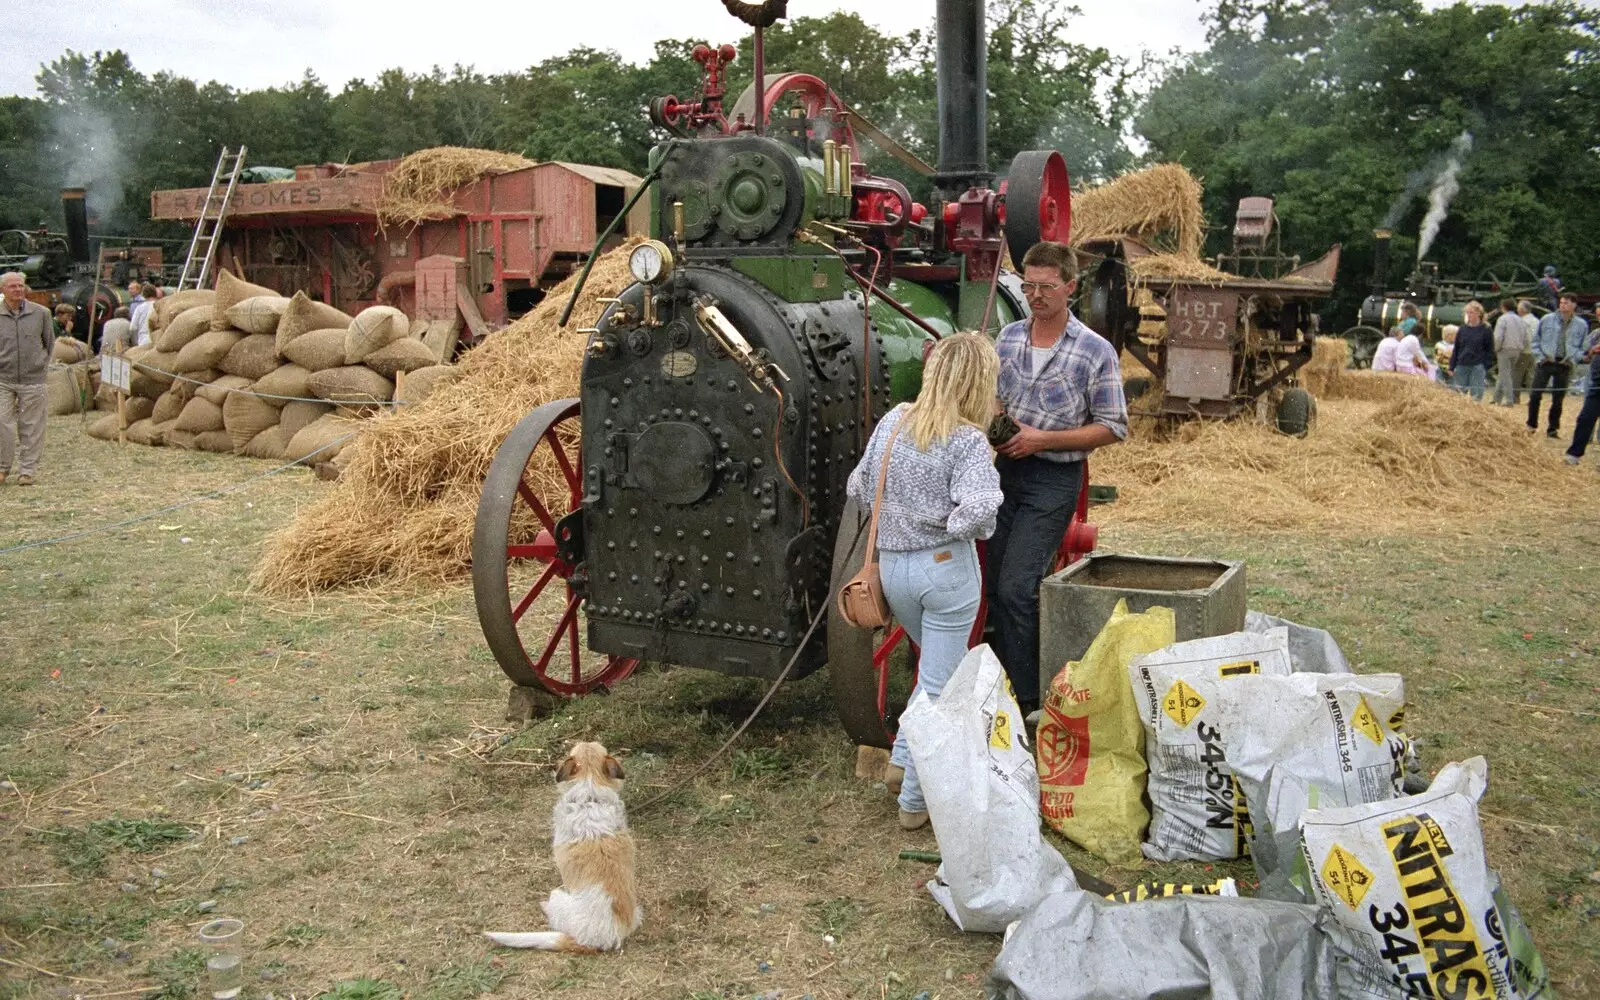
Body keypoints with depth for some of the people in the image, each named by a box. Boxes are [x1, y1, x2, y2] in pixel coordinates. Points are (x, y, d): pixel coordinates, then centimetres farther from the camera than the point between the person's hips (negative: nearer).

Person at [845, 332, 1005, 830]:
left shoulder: (893, 421, 1)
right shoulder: (968, 440, -16)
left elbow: (857, 489, 9)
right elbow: (978, 509, -30)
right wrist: (954, 526, -10)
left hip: (892, 566, 6)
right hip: (946, 569, -6)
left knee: (937, 668, 27)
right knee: (938, 686, 7)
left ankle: (903, 761, 23)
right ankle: (915, 799, 14)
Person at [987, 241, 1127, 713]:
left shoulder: (1096, 351, -9)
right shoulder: (1008, 337, 6)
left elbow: (1112, 428, -7)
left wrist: (1044, 439, -17)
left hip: (1054, 479, -6)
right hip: (1007, 468, 6)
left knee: (1015, 588, -13)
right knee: (996, 588, 10)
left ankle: (1026, 698, -1)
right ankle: (1005, 683, 24)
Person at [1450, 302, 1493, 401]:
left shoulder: (1486, 330, 0)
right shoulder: (1462, 329, 10)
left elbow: (1490, 351, 1)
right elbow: (1456, 349, 13)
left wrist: (1486, 368, -8)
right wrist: (1452, 367, 7)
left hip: (1478, 367, -4)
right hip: (1461, 366, 4)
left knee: (1476, 396, -6)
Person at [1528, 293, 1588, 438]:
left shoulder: (1581, 325, 3)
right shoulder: (1547, 319, 0)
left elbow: (1583, 347, 12)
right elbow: (1535, 339, 8)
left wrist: (1573, 358, -3)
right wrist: (1539, 356, -2)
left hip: (1564, 366, 1)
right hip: (1545, 362, 0)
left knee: (1558, 399, 6)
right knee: (1535, 394, -5)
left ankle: (1553, 429, 15)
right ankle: (1531, 425, 9)